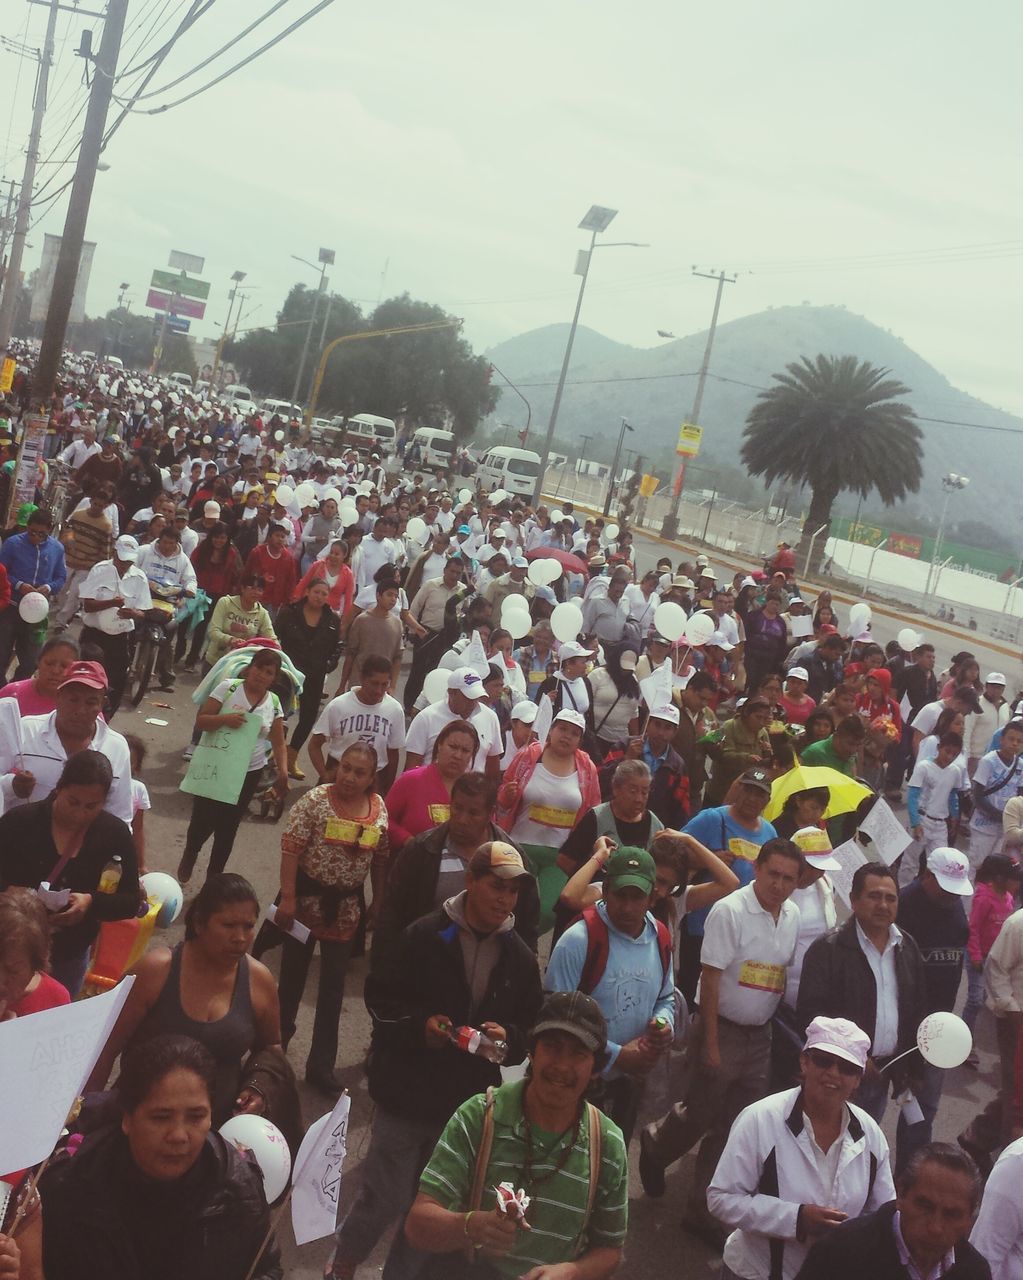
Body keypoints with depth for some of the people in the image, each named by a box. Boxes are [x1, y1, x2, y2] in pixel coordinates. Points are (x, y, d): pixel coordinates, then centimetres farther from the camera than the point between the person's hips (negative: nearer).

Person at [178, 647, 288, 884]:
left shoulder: (274, 702, -1)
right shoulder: (229, 687, -9)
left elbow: (278, 742, 3)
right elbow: (200, 721, -8)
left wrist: (283, 771, -11)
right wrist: (224, 719, -27)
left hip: (249, 773, 2)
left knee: (227, 828, 11)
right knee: (202, 820, 3)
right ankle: (189, 856, 38)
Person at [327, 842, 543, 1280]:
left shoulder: (520, 958, 1)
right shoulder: (425, 936, -11)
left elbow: (531, 1028, 9)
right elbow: (379, 998, -5)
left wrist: (507, 1037, -12)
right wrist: (419, 1025, -20)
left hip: (469, 1106, 4)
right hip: (407, 1094, -3)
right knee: (384, 1199, 3)